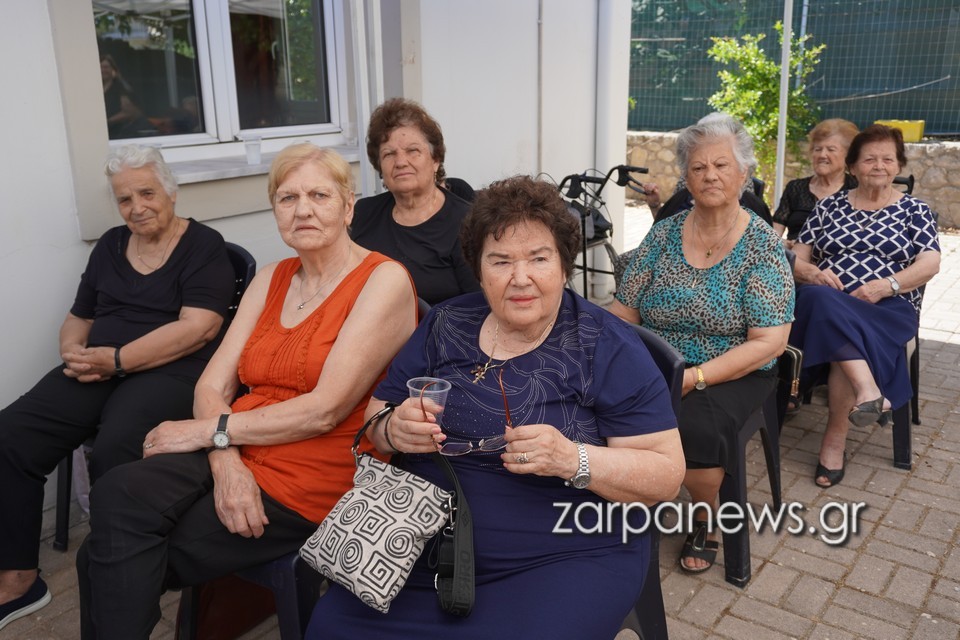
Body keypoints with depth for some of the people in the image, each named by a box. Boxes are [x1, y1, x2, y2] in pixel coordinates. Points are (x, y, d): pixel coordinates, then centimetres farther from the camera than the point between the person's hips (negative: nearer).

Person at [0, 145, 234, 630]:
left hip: (171, 372, -6)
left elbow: (198, 328, -15)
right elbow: (78, 319, 24)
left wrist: (118, 360, -17)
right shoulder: (110, 246, 18)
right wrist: (74, 352, 0)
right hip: (99, 370, 6)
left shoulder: (204, 246, -1)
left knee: (114, 455, -33)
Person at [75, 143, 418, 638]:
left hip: (314, 477, -6)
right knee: (116, 495, -22)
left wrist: (209, 431, -11)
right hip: (236, 454, 6)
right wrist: (225, 461, -15)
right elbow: (212, 385, 5)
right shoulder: (272, 279, 14)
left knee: (112, 560, -15)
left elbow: (326, 409, -16)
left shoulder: (384, 280, -8)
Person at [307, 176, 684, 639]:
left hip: (565, 560, -3)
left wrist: (573, 460, -25)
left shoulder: (610, 349, -7)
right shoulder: (446, 325, 5)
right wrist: (397, 430, -13)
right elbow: (376, 415, 11)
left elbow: (666, 474, -8)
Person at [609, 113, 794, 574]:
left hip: (731, 376, -2)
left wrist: (695, 376, -22)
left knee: (695, 426, -33)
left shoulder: (762, 244, -4)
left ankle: (705, 517, 1)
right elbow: (623, 312, 3)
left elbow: (769, 342, -11)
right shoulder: (664, 234, 5)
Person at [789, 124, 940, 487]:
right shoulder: (829, 206, 16)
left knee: (842, 338, -35)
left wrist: (886, 285, -16)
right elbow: (796, 259, 11)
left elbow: (930, 264, 1)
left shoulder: (914, 210, 13)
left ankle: (835, 440, -24)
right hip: (827, 303, 1)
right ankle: (869, 390, -49)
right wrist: (813, 273, -13)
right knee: (825, 303, -37)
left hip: (888, 309, -1)